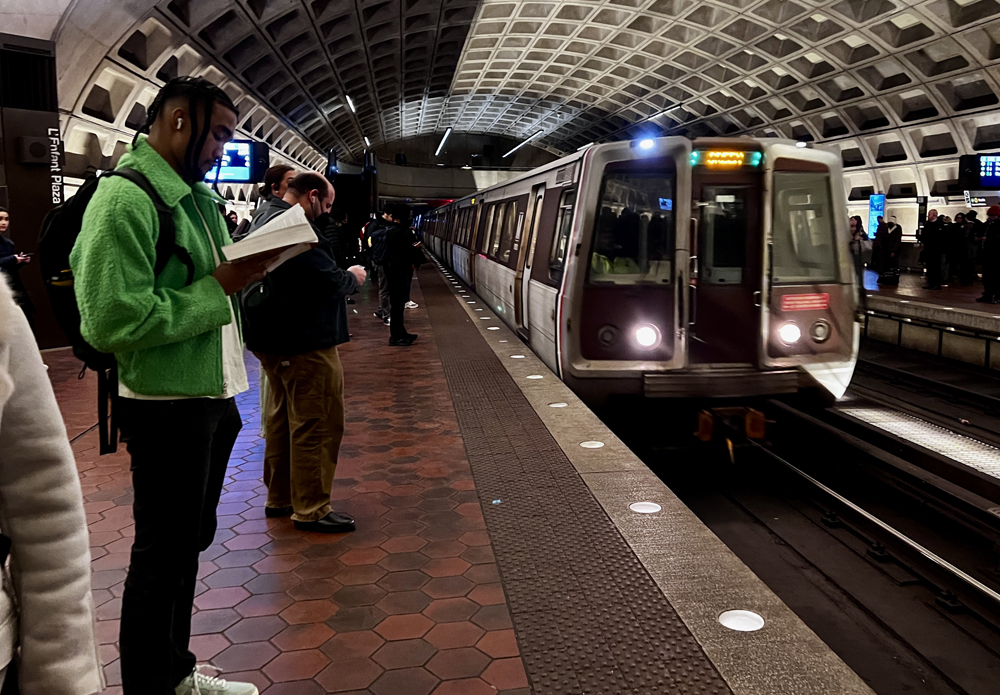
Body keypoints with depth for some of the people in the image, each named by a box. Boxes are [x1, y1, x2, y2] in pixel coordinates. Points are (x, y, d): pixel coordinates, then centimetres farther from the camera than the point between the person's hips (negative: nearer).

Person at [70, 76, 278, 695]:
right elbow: (114, 321, -26)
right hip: (169, 407, -9)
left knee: (191, 541, 20)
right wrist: (222, 285, -21)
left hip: (214, 397, 9)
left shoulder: (199, 194, 11)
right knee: (163, 556, 5)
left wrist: (248, 268, -2)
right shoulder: (125, 198, -18)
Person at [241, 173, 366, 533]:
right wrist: (352, 278, -2)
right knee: (317, 424, -3)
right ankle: (311, 510, 3)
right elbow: (327, 280, -22)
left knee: (283, 419, 18)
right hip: (305, 342, -11)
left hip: (274, 341, 11)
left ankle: (279, 498, 29)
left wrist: (341, 276, 10)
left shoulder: (264, 220, 15)